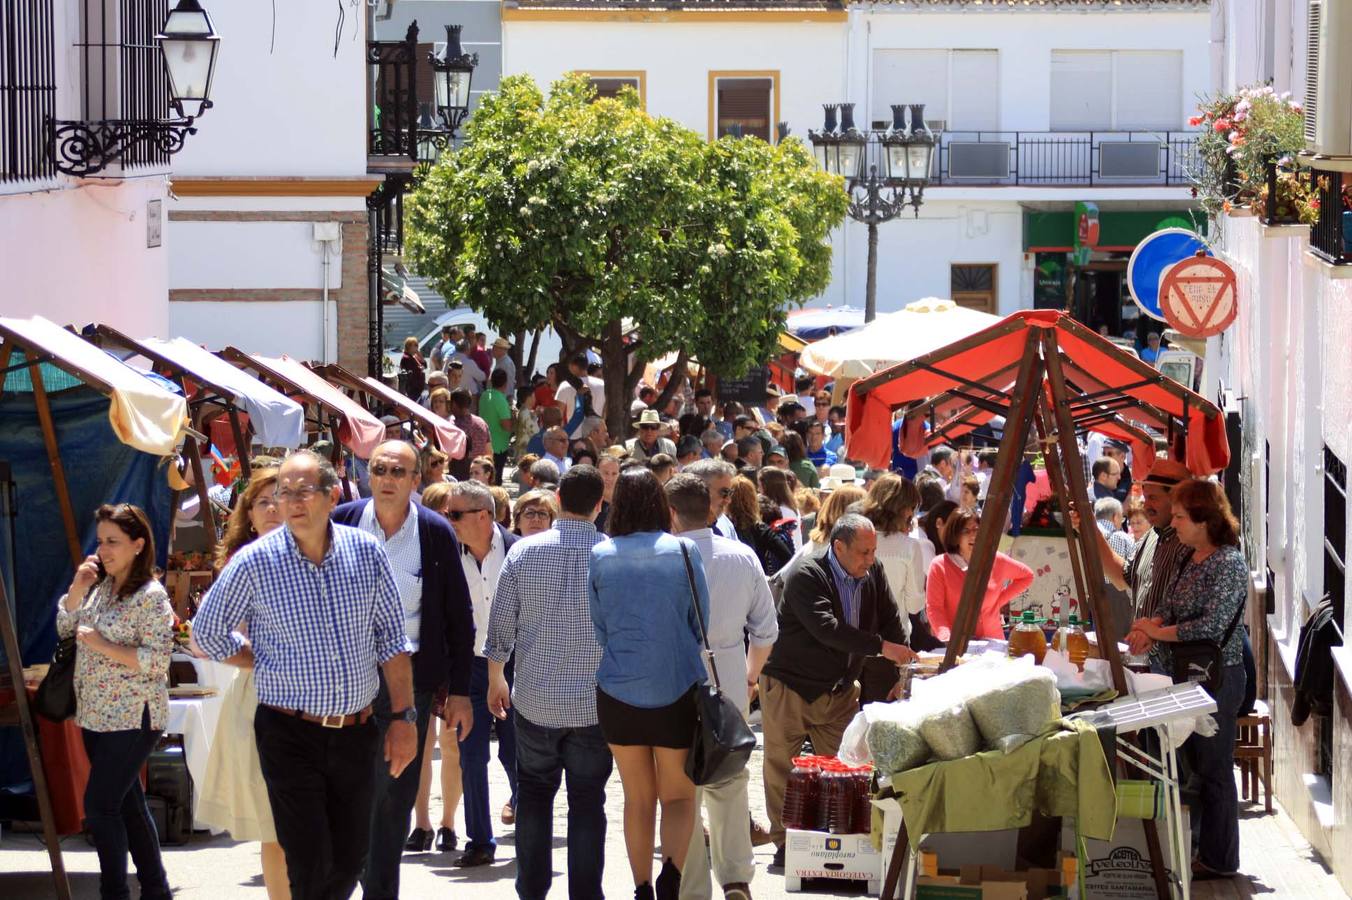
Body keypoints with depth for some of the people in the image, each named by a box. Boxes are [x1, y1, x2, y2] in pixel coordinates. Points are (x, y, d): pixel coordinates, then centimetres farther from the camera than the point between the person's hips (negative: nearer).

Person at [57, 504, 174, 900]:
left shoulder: (151, 596, -15)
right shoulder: (100, 585, 8)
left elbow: (157, 661, -20)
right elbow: (65, 628, 12)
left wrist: (102, 645, -20)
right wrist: (77, 588, -2)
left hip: (132, 719, -8)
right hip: (96, 715, 8)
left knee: (99, 806, -11)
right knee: (127, 805, 14)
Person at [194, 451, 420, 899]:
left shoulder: (367, 552, 0)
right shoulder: (255, 563, -8)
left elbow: (392, 639, 5)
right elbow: (208, 631, 5)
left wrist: (403, 717, 2)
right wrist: (265, 662, 2)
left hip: (356, 731, 3)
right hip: (290, 733, -3)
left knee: (350, 861, 10)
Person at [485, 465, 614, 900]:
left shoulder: (525, 551, -6)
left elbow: (500, 626, 0)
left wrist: (496, 680, 15)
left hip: (535, 700, 1)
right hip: (595, 702, -1)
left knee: (534, 793, 16)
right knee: (588, 802, 6)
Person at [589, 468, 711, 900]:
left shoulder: (600, 556, -3)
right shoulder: (683, 552, -7)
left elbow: (596, 627, 6)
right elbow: (702, 622, 1)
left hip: (618, 690, 2)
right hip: (678, 688, -2)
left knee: (638, 798, 15)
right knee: (678, 796, 7)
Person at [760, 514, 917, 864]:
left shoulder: (872, 572, 0)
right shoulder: (805, 575, -22)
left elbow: (890, 621, 6)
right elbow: (826, 628, -32)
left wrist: (903, 665, -8)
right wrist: (881, 647, -35)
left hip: (839, 690, 6)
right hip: (790, 686, -6)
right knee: (782, 769, 2)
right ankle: (784, 844, 11)